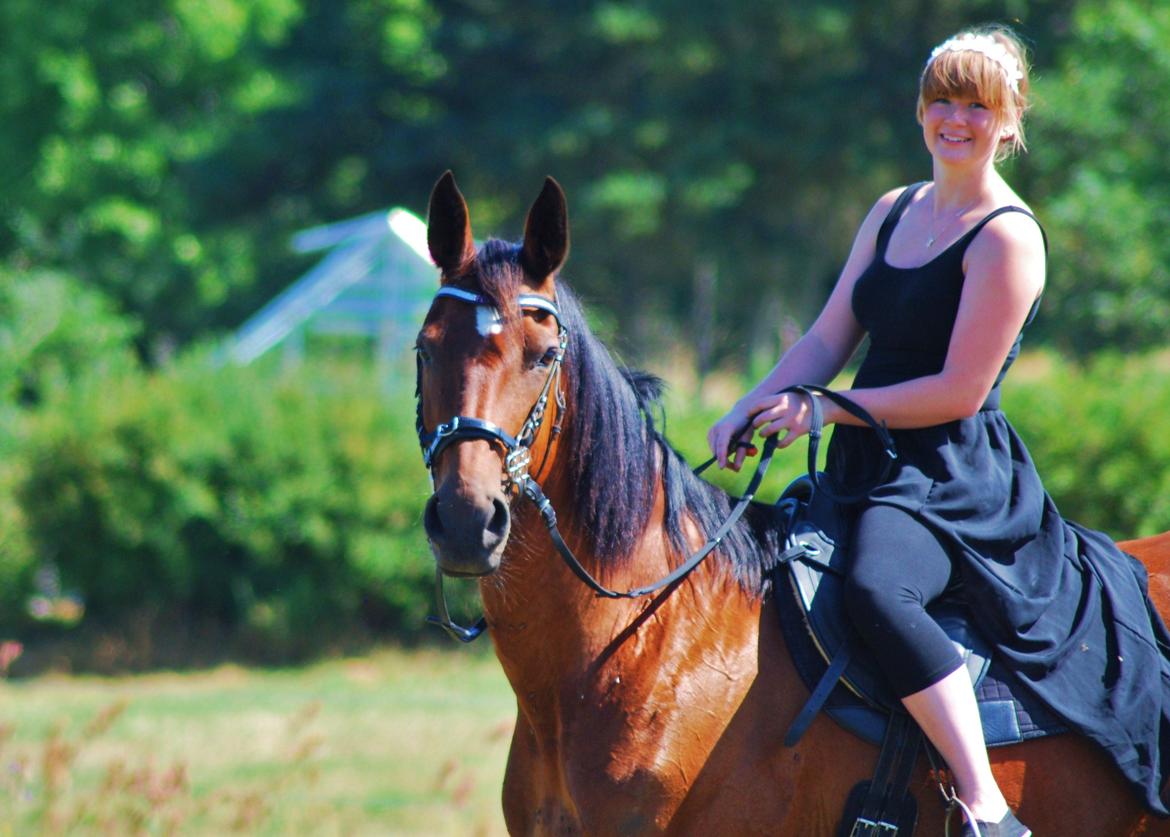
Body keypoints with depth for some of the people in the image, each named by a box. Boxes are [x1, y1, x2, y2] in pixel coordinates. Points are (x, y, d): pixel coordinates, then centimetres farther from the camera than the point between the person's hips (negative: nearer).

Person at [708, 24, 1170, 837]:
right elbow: (827, 340, 14)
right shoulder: (894, 212, 15)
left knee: (875, 583, -37)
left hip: (954, 482, -9)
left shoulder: (1007, 237, -10)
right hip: (867, 467, 9)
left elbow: (960, 391, -15)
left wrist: (824, 409, -15)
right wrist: (751, 411, -3)